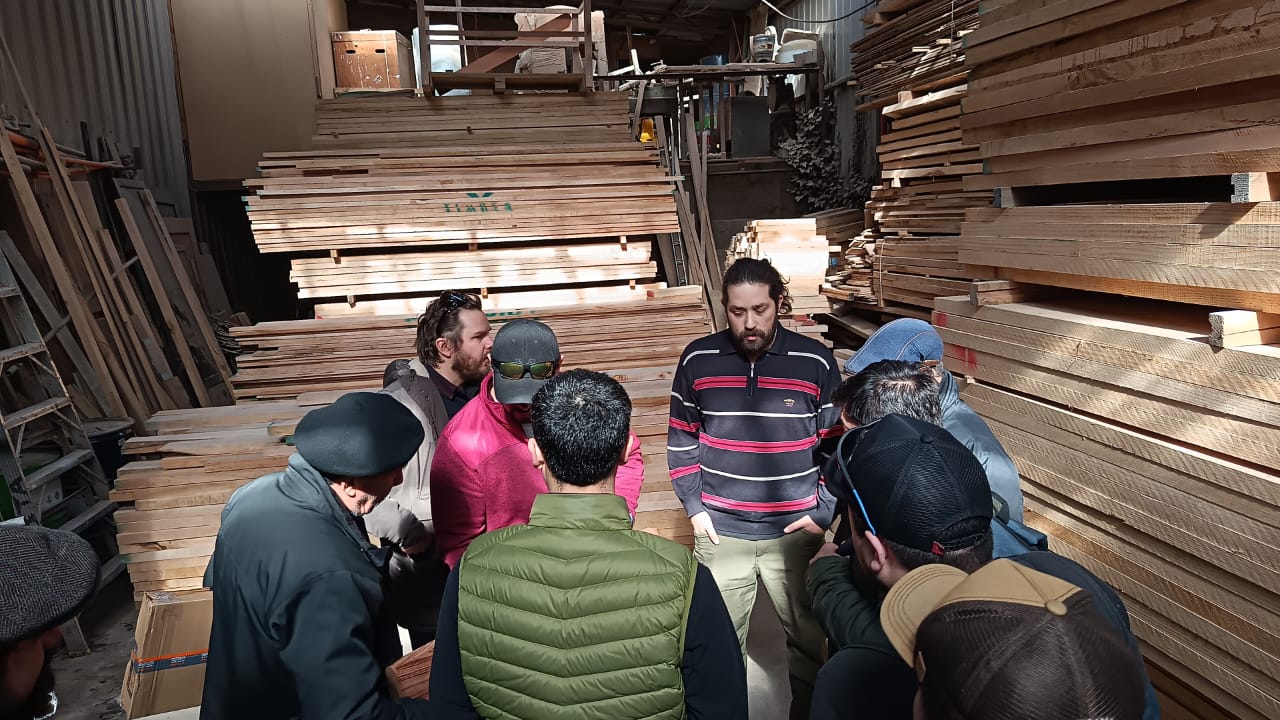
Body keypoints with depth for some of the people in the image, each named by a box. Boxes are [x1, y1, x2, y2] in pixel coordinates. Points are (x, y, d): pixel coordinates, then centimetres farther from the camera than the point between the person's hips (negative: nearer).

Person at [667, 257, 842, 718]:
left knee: (810, 639, 14)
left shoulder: (815, 362, -6)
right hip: (720, 532, 1)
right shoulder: (697, 360, -3)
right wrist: (694, 507, 0)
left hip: (795, 531, 0)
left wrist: (823, 513, -5)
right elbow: (681, 440, 6)